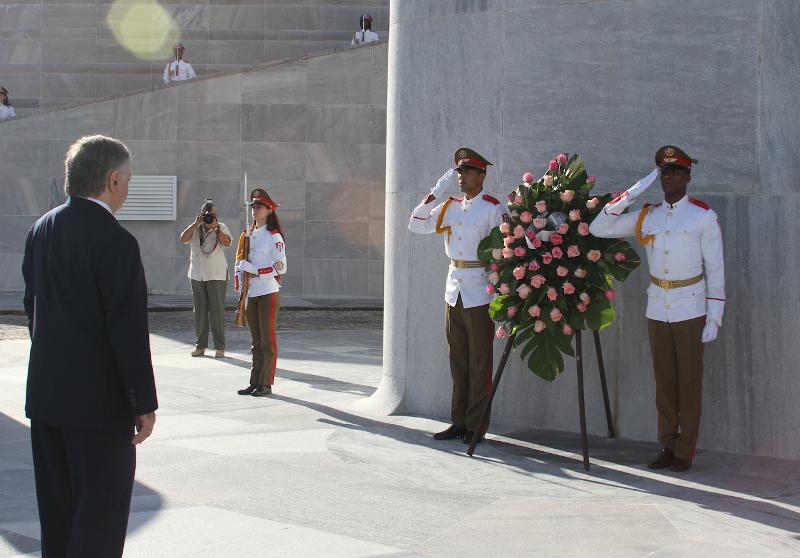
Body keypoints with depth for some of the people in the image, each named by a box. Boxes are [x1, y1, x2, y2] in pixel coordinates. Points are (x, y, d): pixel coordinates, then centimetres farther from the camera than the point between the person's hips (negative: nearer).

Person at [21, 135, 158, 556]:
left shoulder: (41, 230, 6)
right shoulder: (115, 241, -18)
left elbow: (33, 307, 13)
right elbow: (129, 331, -18)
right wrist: (144, 403, -11)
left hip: (45, 394, 8)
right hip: (99, 399, -8)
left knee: (56, 506, 17)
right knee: (101, 510, 1)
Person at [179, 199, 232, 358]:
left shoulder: (221, 227, 3)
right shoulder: (195, 228, 9)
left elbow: (227, 242, -14)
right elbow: (183, 239, -7)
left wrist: (215, 226, -20)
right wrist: (196, 223, -14)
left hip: (217, 275, -3)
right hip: (197, 275, 3)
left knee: (217, 310, -5)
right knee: (199, 310, 6)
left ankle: (220, 347, -1)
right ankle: (200, 346, 12)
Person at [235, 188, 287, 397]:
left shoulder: (274, 236, -8)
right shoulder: (249, 235, 13)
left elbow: (281, 267, -14)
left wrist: (255, 270, -19)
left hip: (268, 293, -7)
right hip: (251, 293, 7)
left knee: (267, 340, -2)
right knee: (256, 341, 10)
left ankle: (266, 384, 2)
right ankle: (255, 382, 14)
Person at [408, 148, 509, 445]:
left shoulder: (493, 208, -7)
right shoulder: (449, 206, 11)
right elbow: (416, 225, 9)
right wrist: (436, 193, 1)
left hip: (479, 291, -6)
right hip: (453, 289, 6)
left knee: (479, 363, 0)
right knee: (457, 360, 11)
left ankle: (476, 426, 6)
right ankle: (458, 423, 18)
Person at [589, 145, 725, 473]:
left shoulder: (703, 216, -6)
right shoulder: (646, 217, 5)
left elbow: (715, 270, -5)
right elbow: (597, 229, 4)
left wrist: (714, 319, -9)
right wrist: (631, 194, -4)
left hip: (691, 311, -4)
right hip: (656, 310, 4)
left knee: (689, 382, 2)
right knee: (664, 382, 9)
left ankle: (685, 452, 8)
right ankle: (667, 447, 18)